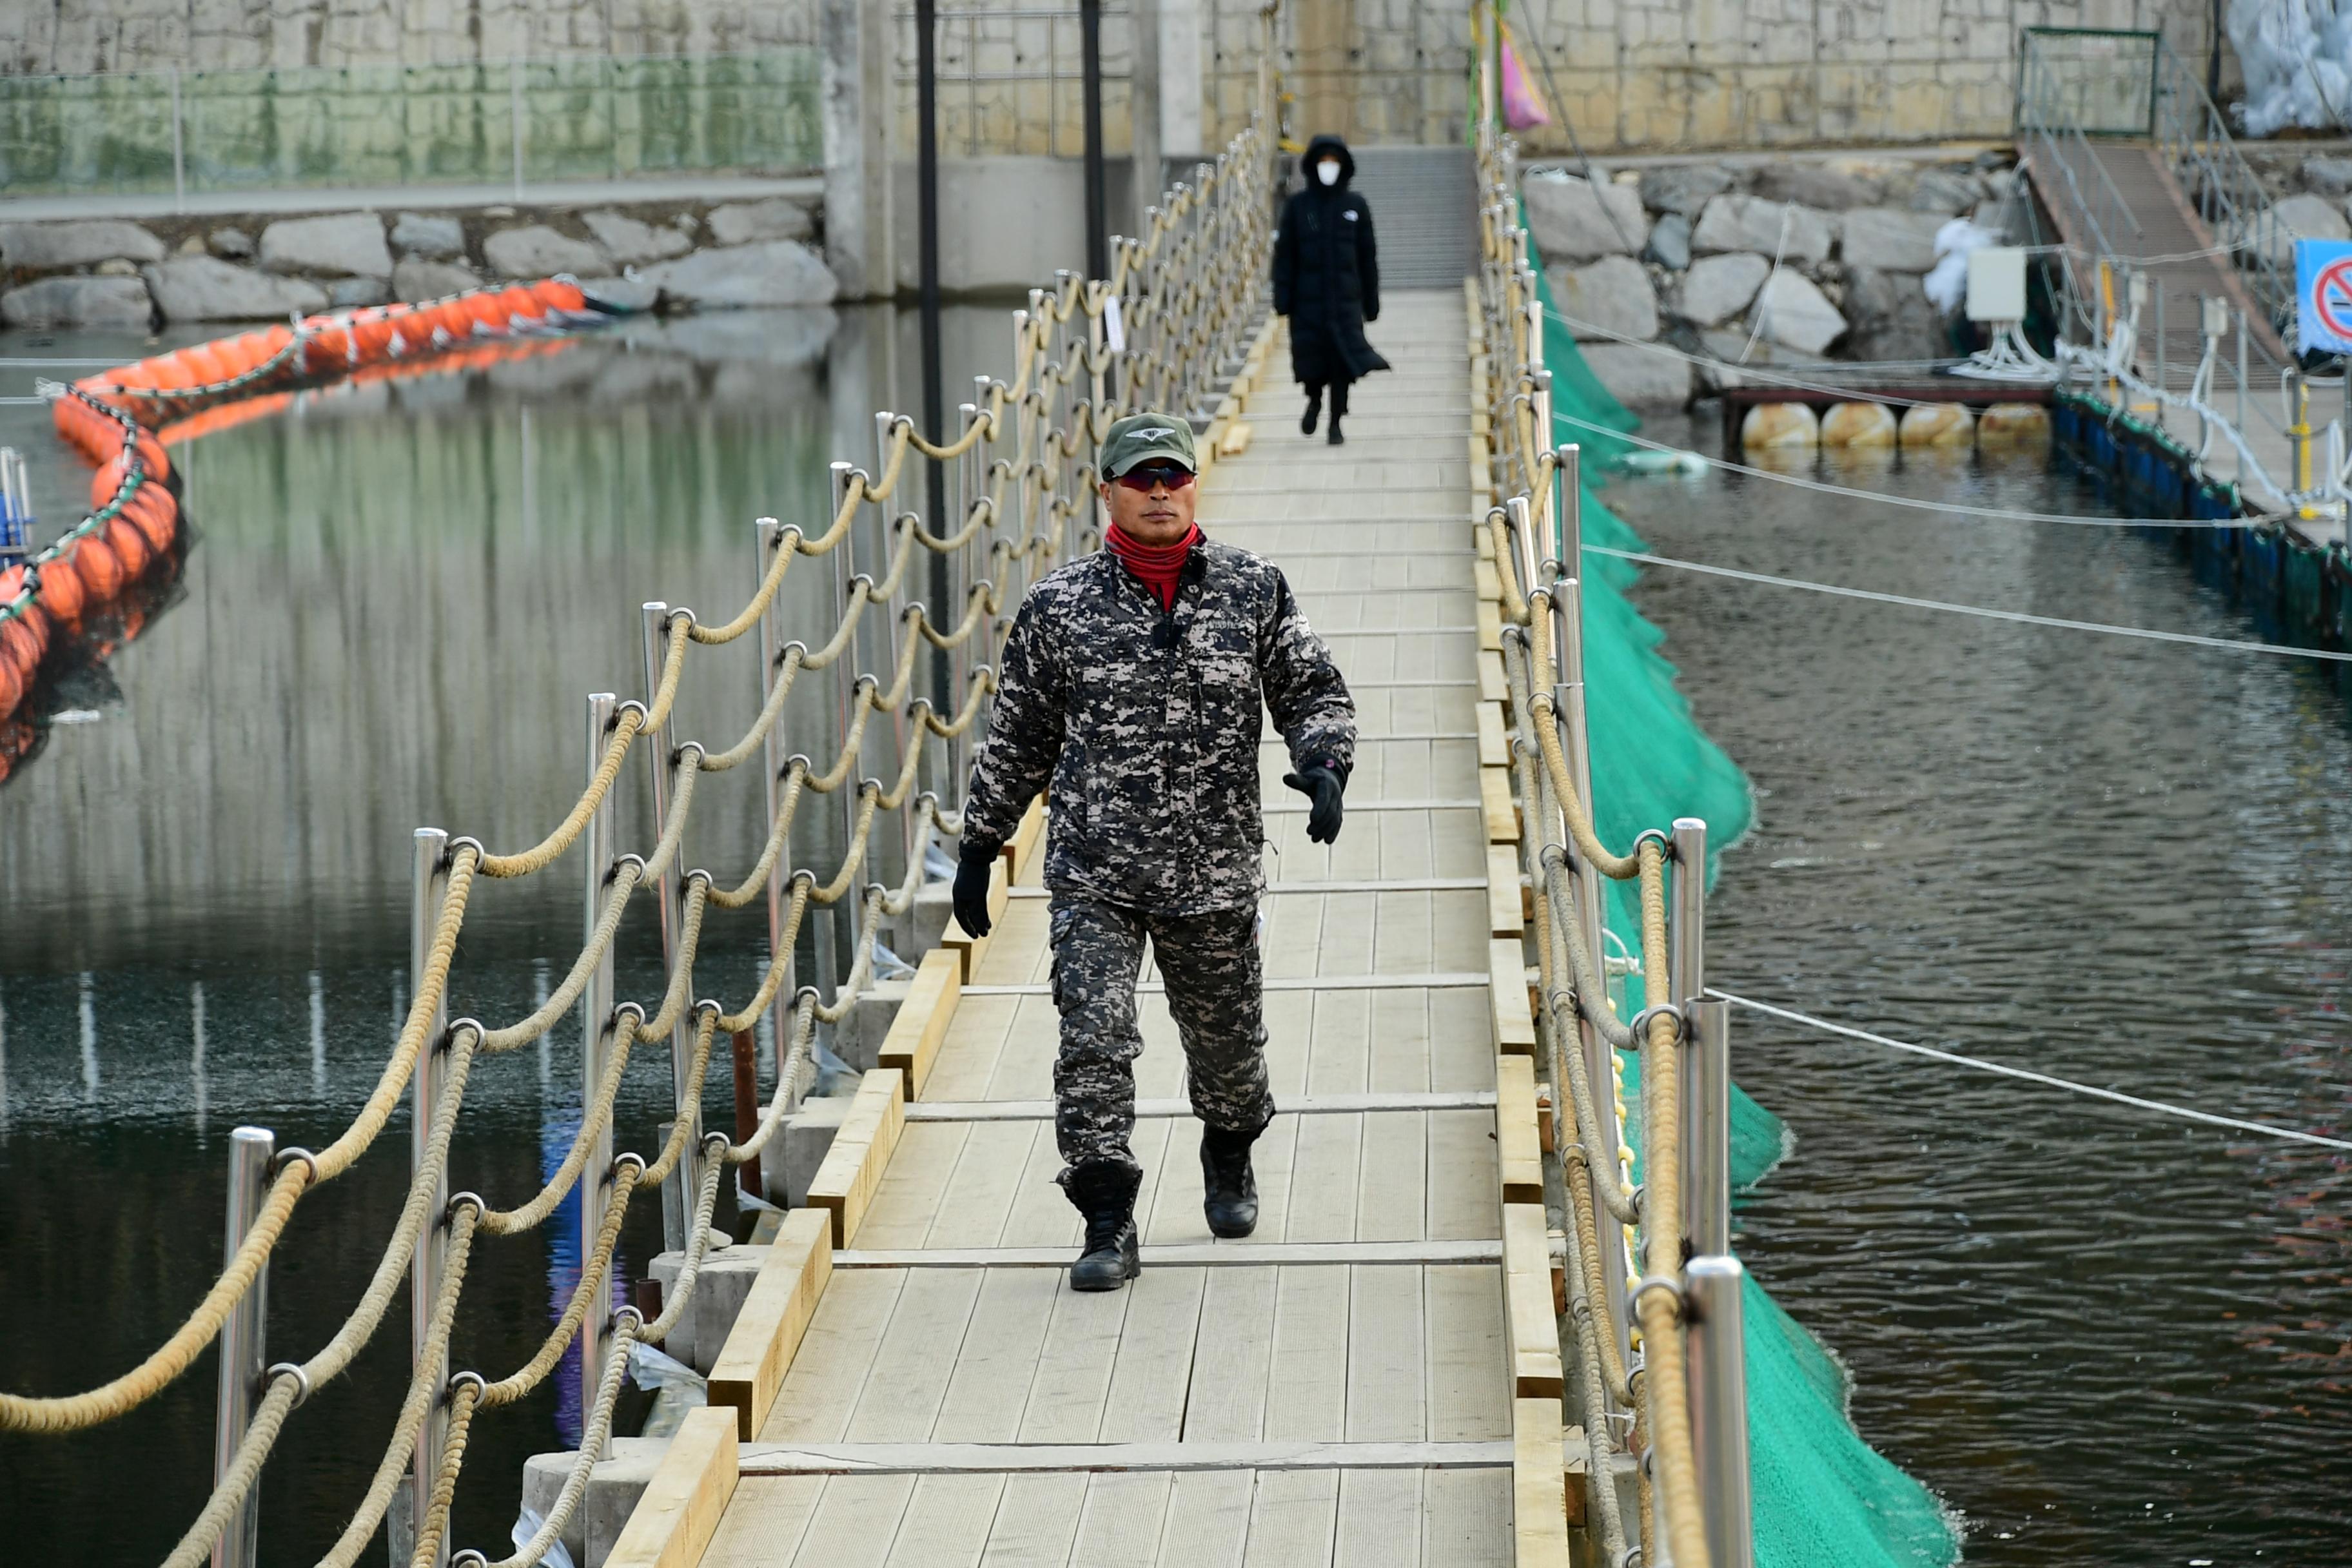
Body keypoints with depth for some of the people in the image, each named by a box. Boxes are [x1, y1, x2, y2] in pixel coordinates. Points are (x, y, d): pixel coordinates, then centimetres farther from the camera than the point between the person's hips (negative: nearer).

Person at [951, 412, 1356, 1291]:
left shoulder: (1255, 590, 1)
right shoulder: (1059, 606, 0)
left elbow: (1315, 693, 7)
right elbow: (1017, 738, 9)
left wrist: (1323, 765, -13)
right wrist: (979, 845, 11)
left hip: (1215, 873, 1)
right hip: (1093, 872, -1)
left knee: (1226, 1040, 14)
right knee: (1093, 1040, -12)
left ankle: (1229, 1162, 45)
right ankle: (1108, 1225, -3)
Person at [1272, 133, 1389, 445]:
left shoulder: (1356, 206, 4)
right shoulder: (1297, 206, 2)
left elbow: (1368, 256, 6)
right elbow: (1285, 254, 1)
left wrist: (1371, 300, 3)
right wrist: (1282, 298, -7)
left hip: (1345, 294, 0)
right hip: (1308, 296, 0)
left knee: (1342, 359, -5)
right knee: (1311, 356, 0)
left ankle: (1336, 422, 2)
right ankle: (1314, 399, 30)